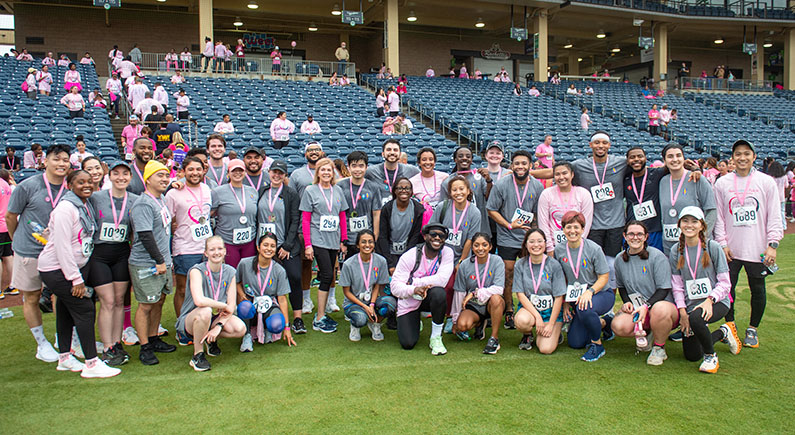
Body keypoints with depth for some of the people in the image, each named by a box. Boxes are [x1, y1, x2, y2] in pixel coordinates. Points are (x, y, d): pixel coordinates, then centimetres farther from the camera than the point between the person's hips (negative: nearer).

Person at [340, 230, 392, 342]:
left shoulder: (381, 261, -7)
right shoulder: (349, 264, -14)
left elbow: (377, 286, 0)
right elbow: (346, 291, -8)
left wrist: (372, 305, -17)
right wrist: (365, 307, -18)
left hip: (373, 299, 3)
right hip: (353, 302, -3)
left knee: (390, 302, -30)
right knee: (361, 319, -36)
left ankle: (374, 324, 1)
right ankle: (355, 325, 5)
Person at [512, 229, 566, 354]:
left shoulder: (554, 265, -10)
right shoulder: (520, 265, -6)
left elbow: (559, 298, -8)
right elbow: (520, 294, -8)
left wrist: (551, 325, -12)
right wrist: (537, 316, -18)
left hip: (551, 310, -1)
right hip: (528, 307, 1)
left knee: (546, 349, -19)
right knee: (522, 320, -35)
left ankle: (555, 333, 17)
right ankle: (528, 335, 2)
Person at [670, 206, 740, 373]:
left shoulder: (713, 247, -7)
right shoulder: (676, 251, 2)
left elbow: (725, 283, -6)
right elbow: (676, 286, 3)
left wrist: (709, 300, -23)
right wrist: (682, 312, -7)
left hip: (716, 302, -4)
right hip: (690, 304, 4)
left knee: (696, 318, -38)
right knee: (691, 356, 2)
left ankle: (711, 356, -9)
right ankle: (723, 332, 32)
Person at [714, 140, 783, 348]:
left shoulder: (766, 182, 1)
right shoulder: (722, 183, 5)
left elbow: (774, 217, 1)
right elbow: (718, 216, 6)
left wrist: (772, 245, -7)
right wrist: (722, 243, -1)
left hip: (757, 249, -1)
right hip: (731, 249, 1)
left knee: (757, 289, 8)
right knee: (727, 287, 2)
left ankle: (753, 329, 24)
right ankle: (730, 325, 21)